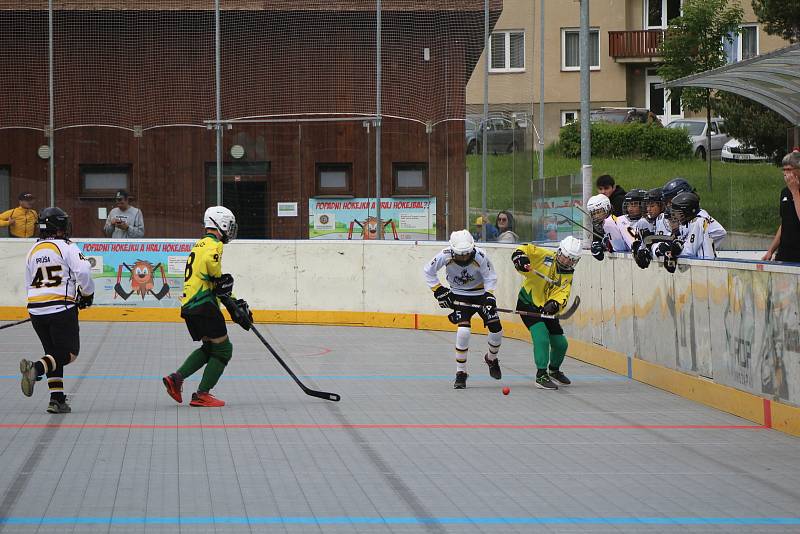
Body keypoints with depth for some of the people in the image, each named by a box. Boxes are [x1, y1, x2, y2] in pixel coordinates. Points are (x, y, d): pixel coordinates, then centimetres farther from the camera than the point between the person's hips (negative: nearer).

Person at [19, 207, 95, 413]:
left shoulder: (33, 251, 15)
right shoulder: (66, 247, -4)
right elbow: (83, 271, -16)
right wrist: (87, 294, 1)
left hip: (36, 309, 6)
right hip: (61, 309, -6)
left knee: (54, 352, 16)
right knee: (69, 352, -1)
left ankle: (57, 399, 7)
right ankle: (37, 368, -26)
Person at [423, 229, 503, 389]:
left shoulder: (479, 256, -24)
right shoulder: (445, 256, -22)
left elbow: (490, 277, -13)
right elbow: (428, 271, -6)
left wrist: (489, 298, -25)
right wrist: (439, 291, -9)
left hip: (481, 292, 1)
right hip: (459, 296, -1)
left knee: (496, 330, -5)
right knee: (463, 331, -21)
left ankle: (491, 358, 30)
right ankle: (461, 374, -7)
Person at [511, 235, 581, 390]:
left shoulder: (568, 276, 1)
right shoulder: (545, 256, -11)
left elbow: (562, 294, -15)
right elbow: (524, 250, -13)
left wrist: (554, 304, -35)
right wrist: (520, 257, -36)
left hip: (546, 308, 6)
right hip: (527, 304, -6)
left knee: (561, 343, 10)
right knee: (541, 337, -24)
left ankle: (554, 370, 39)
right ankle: (541, 376, -17)